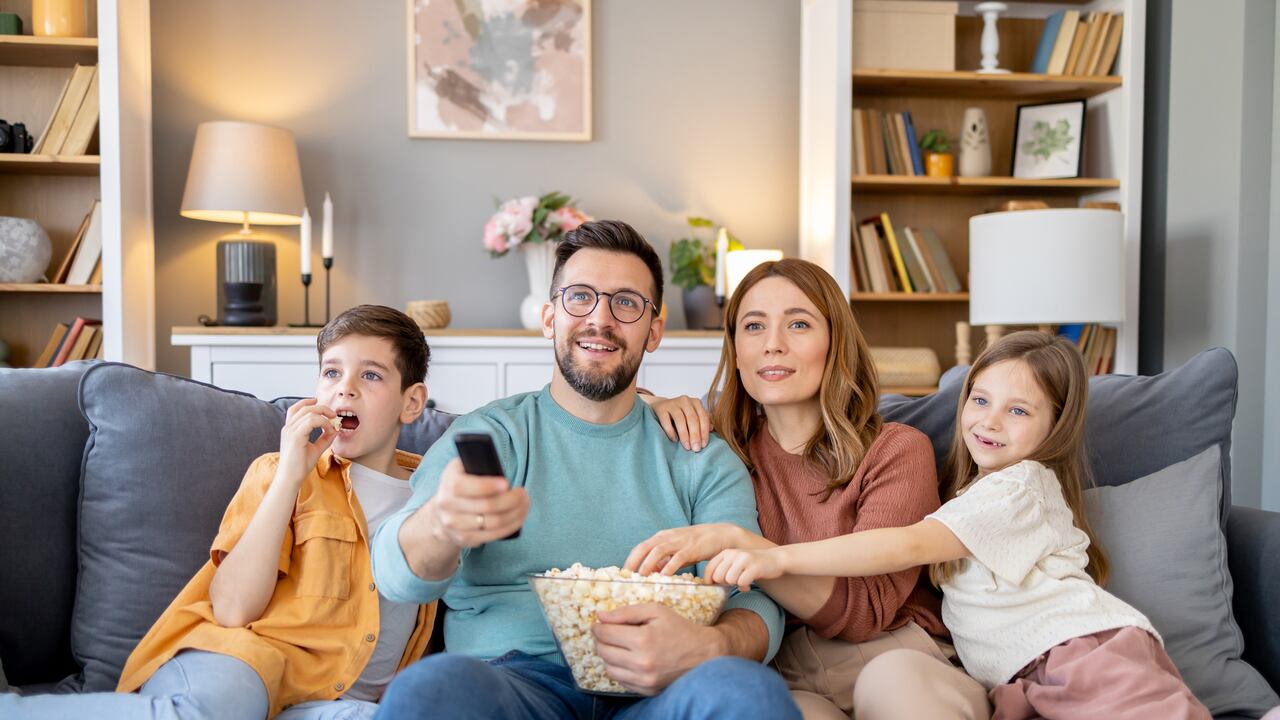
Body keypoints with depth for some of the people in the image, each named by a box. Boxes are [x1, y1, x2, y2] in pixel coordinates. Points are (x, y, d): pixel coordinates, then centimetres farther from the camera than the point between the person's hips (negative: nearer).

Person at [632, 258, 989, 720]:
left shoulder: (898, 450, 0)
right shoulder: (725, 449, 10)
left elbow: (867, 608, -12)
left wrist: (733, 542, -24)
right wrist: (655, 404, 0)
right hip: (782, 674, 1)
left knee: (892, 680, -37)